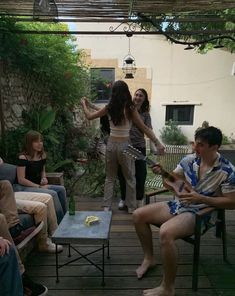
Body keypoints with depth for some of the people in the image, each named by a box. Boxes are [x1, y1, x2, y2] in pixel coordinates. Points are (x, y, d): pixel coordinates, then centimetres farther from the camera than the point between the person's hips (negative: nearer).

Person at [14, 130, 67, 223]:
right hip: (24, 188, -7)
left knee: (61, 189, -13)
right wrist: (39, 186, -19)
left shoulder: (42, 155, 7)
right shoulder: (23, 157, -15)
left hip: (38, 185, 8)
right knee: (53, 194, -26)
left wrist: (44, 178, 0)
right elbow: (21, 180, -18)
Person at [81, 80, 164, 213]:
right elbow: (144, 128, -10)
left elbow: (89, 116, 7)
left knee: (110, 177, 16)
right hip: (125, 145, -3)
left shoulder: (109, 108, -3)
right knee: (130, 178, 13)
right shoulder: (130, 108, -10)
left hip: (111, 144, 3)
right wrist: (158, 142, -6)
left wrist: (84, 104, 25)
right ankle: (132, 207, 21)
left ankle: (107, 206, 17)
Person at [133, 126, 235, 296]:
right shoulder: (190, 159, -1)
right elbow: (174, 178, 10)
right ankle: (149, 258, 18)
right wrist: (163, 172, -14)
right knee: (139, 215, -2)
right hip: (178, 204, 7)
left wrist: (200, 198, -23)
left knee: (166, 232, -34)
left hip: (200, 213, -7)